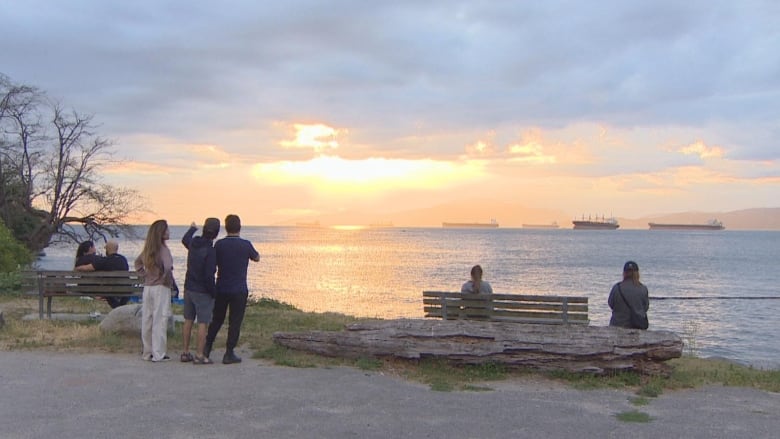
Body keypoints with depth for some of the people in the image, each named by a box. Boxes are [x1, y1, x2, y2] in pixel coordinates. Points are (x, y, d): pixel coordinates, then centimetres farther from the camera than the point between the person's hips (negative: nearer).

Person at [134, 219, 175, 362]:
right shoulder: (163, 249, -14)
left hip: (147, 287, 7)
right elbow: (167, 266, -29)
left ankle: (147, 352, 21)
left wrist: (145, 275, 15)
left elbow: (138, 262, 22)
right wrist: (166, 278, -12)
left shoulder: (148, 249, 9)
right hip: (161, 288, -7)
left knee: (147, 319, 12)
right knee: (160, 320, -3)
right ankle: (158, 354, -1)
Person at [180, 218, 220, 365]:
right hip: (202, 292, -8)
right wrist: (214, 293, -10)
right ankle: (199, 355, -1)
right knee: (202, 323, -2)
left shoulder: (193, 243, 2)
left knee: (188, 321, 14)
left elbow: (184, 239, 29)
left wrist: (192, 229, 48)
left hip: (188, 288, 8)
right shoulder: (210, 251, -21)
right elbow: (209, 276, -23)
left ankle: (185, 352, 22)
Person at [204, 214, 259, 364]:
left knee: (217, 319, 19)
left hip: (221, 288, 3)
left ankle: (207, 348, 21)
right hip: (239, 290, -3)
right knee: (235, 322, 4)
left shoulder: (219, 244, -3)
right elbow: (257, 258, 7)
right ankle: (229, 354, 5)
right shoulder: (245, 244, -11)